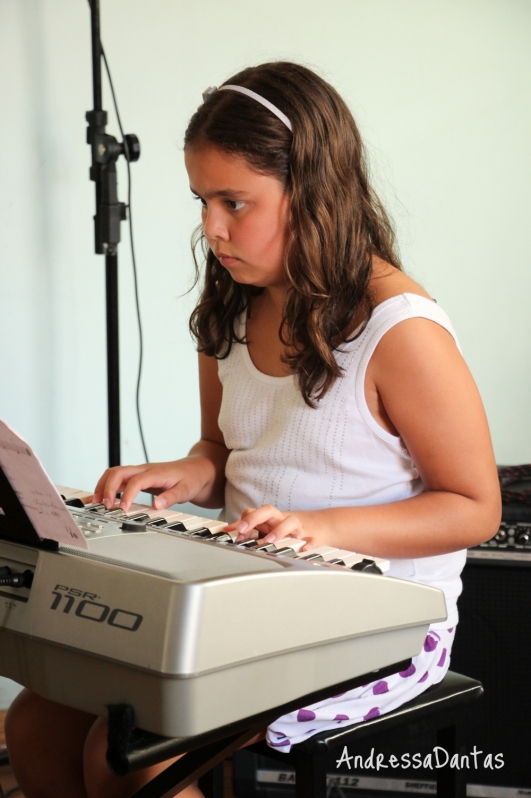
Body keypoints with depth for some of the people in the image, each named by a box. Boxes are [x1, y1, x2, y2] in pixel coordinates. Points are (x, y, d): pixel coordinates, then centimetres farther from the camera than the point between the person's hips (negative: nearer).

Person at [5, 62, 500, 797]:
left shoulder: (401, 330, -16)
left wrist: (331, 528, -24)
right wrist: (189, 474, -4)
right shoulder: (235, 312, 7)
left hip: (379, 619, -7)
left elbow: (475, 508, -11)